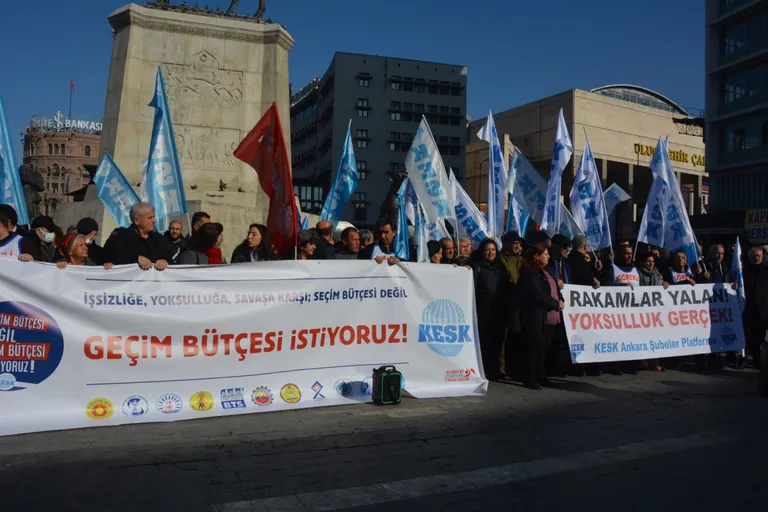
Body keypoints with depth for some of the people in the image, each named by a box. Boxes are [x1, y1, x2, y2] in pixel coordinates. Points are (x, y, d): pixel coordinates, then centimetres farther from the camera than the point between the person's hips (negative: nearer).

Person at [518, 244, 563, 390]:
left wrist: (560, 301, 3)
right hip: (536, 317, -9)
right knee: (534, 347, -4)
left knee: (543, 347, 11)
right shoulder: (529, 272, -12)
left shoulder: (544, 272, 17)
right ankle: (529, 378, 4)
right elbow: (538, 294, -19)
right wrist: (556, 304, -10)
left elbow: (554, 289, 22)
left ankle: (540, 376, 19)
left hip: (549, 317, 9)